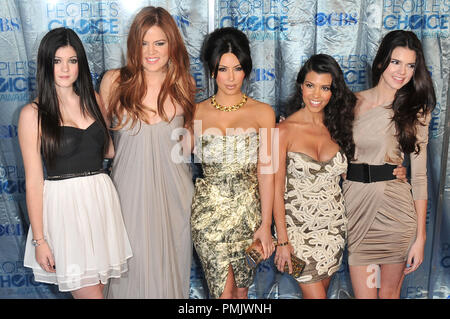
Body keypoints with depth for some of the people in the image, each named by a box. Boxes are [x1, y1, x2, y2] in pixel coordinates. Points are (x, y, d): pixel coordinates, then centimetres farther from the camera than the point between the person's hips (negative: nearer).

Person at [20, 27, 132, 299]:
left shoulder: (93, 100, 9)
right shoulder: (34, 113, -5)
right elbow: (34, 180, -7)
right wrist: (39, 240, -8)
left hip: (102, 199, 5)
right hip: (64, 204, -4)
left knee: (99, 286, 12)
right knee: (88, 293, -3)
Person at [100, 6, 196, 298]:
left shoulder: (183, 84, 0)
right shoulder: (114, 81, -5)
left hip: (173, 189, 1)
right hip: (130, 188, -1)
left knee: (170, 262, 13)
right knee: (132, 264, 10)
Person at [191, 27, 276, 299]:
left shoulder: (263, 113, 1)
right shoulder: (197, 112, 3)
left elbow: (266, 171, -3)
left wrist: (266, 225, -6)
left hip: (249, 210, 1)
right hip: (210, 210, 0)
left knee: (241, 288, 12)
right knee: (225, 290, -4)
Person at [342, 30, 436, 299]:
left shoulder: (416, 112, 2)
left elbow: (419, 176, -1)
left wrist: (420, 236, -3)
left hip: (396, 209, 0)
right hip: (355, 204, 0)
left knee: (390, 291, 13)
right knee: (364, 293, 4)